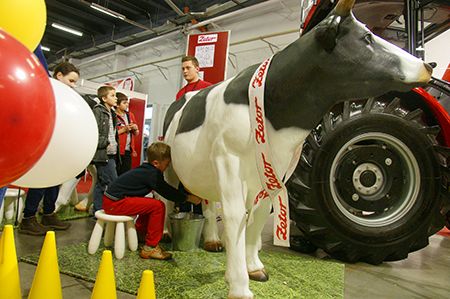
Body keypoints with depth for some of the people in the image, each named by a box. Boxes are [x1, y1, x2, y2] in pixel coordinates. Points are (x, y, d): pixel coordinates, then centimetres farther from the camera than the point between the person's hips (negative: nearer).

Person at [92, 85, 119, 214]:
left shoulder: (111, 113, 19)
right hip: (103, 154, -9)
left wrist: (115, 145, 11)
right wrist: (106, 144, -15)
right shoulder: (98, 111, -7)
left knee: (101, 184, 12)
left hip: (111, 154, 9)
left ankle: (97, 212, 19)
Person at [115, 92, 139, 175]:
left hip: (128, 151, 6)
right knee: (116, 174, 0)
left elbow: (136, 133, 21)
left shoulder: (130, 115, 13)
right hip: (117, 151, -6)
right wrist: (124, 129, -15)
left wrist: (135, 129, 0)